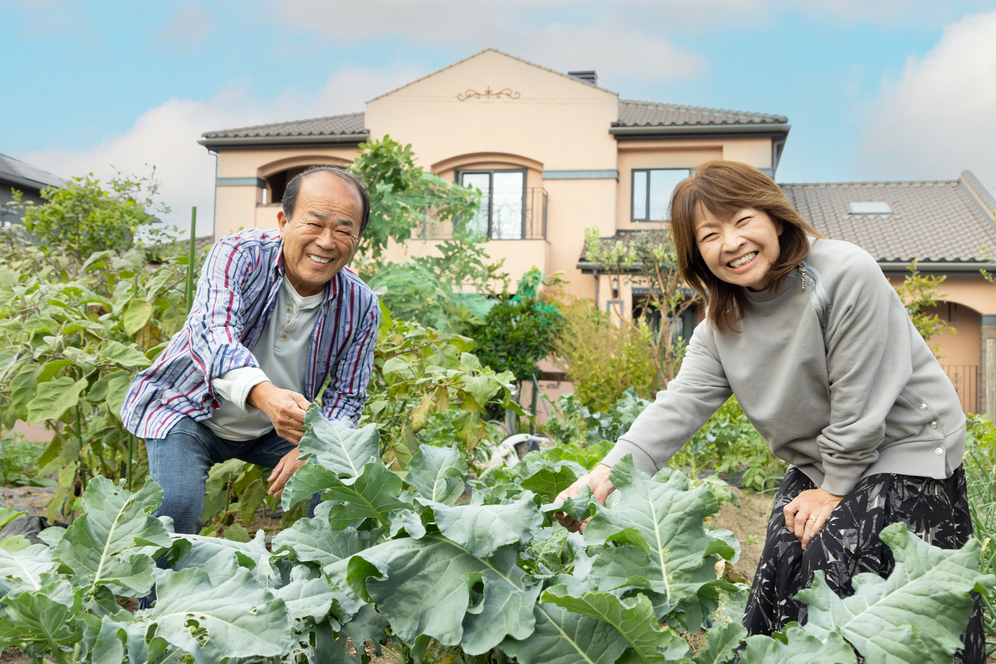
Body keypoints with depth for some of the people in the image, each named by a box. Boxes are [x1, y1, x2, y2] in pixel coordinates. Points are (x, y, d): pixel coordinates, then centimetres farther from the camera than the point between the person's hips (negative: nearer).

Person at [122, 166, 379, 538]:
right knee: (176, 504, -25)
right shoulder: (239, 255, -23)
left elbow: (346, 395, -5)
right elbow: (213, 334, -40)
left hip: (271, 429, 3)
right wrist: (264, 395, -60)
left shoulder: (361, 306, -13)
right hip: (190, 412, -3)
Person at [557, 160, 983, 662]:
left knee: (836, 569, -13)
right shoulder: (721, 322, -4)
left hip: (903, 447, -6)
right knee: (783, 574, 2)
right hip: (816, 461, 6)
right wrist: (611, 470, -29)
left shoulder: (846, 274, -24)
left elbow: (860, 400, -21)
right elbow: (682, 403, -14)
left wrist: (835, 490, -14)